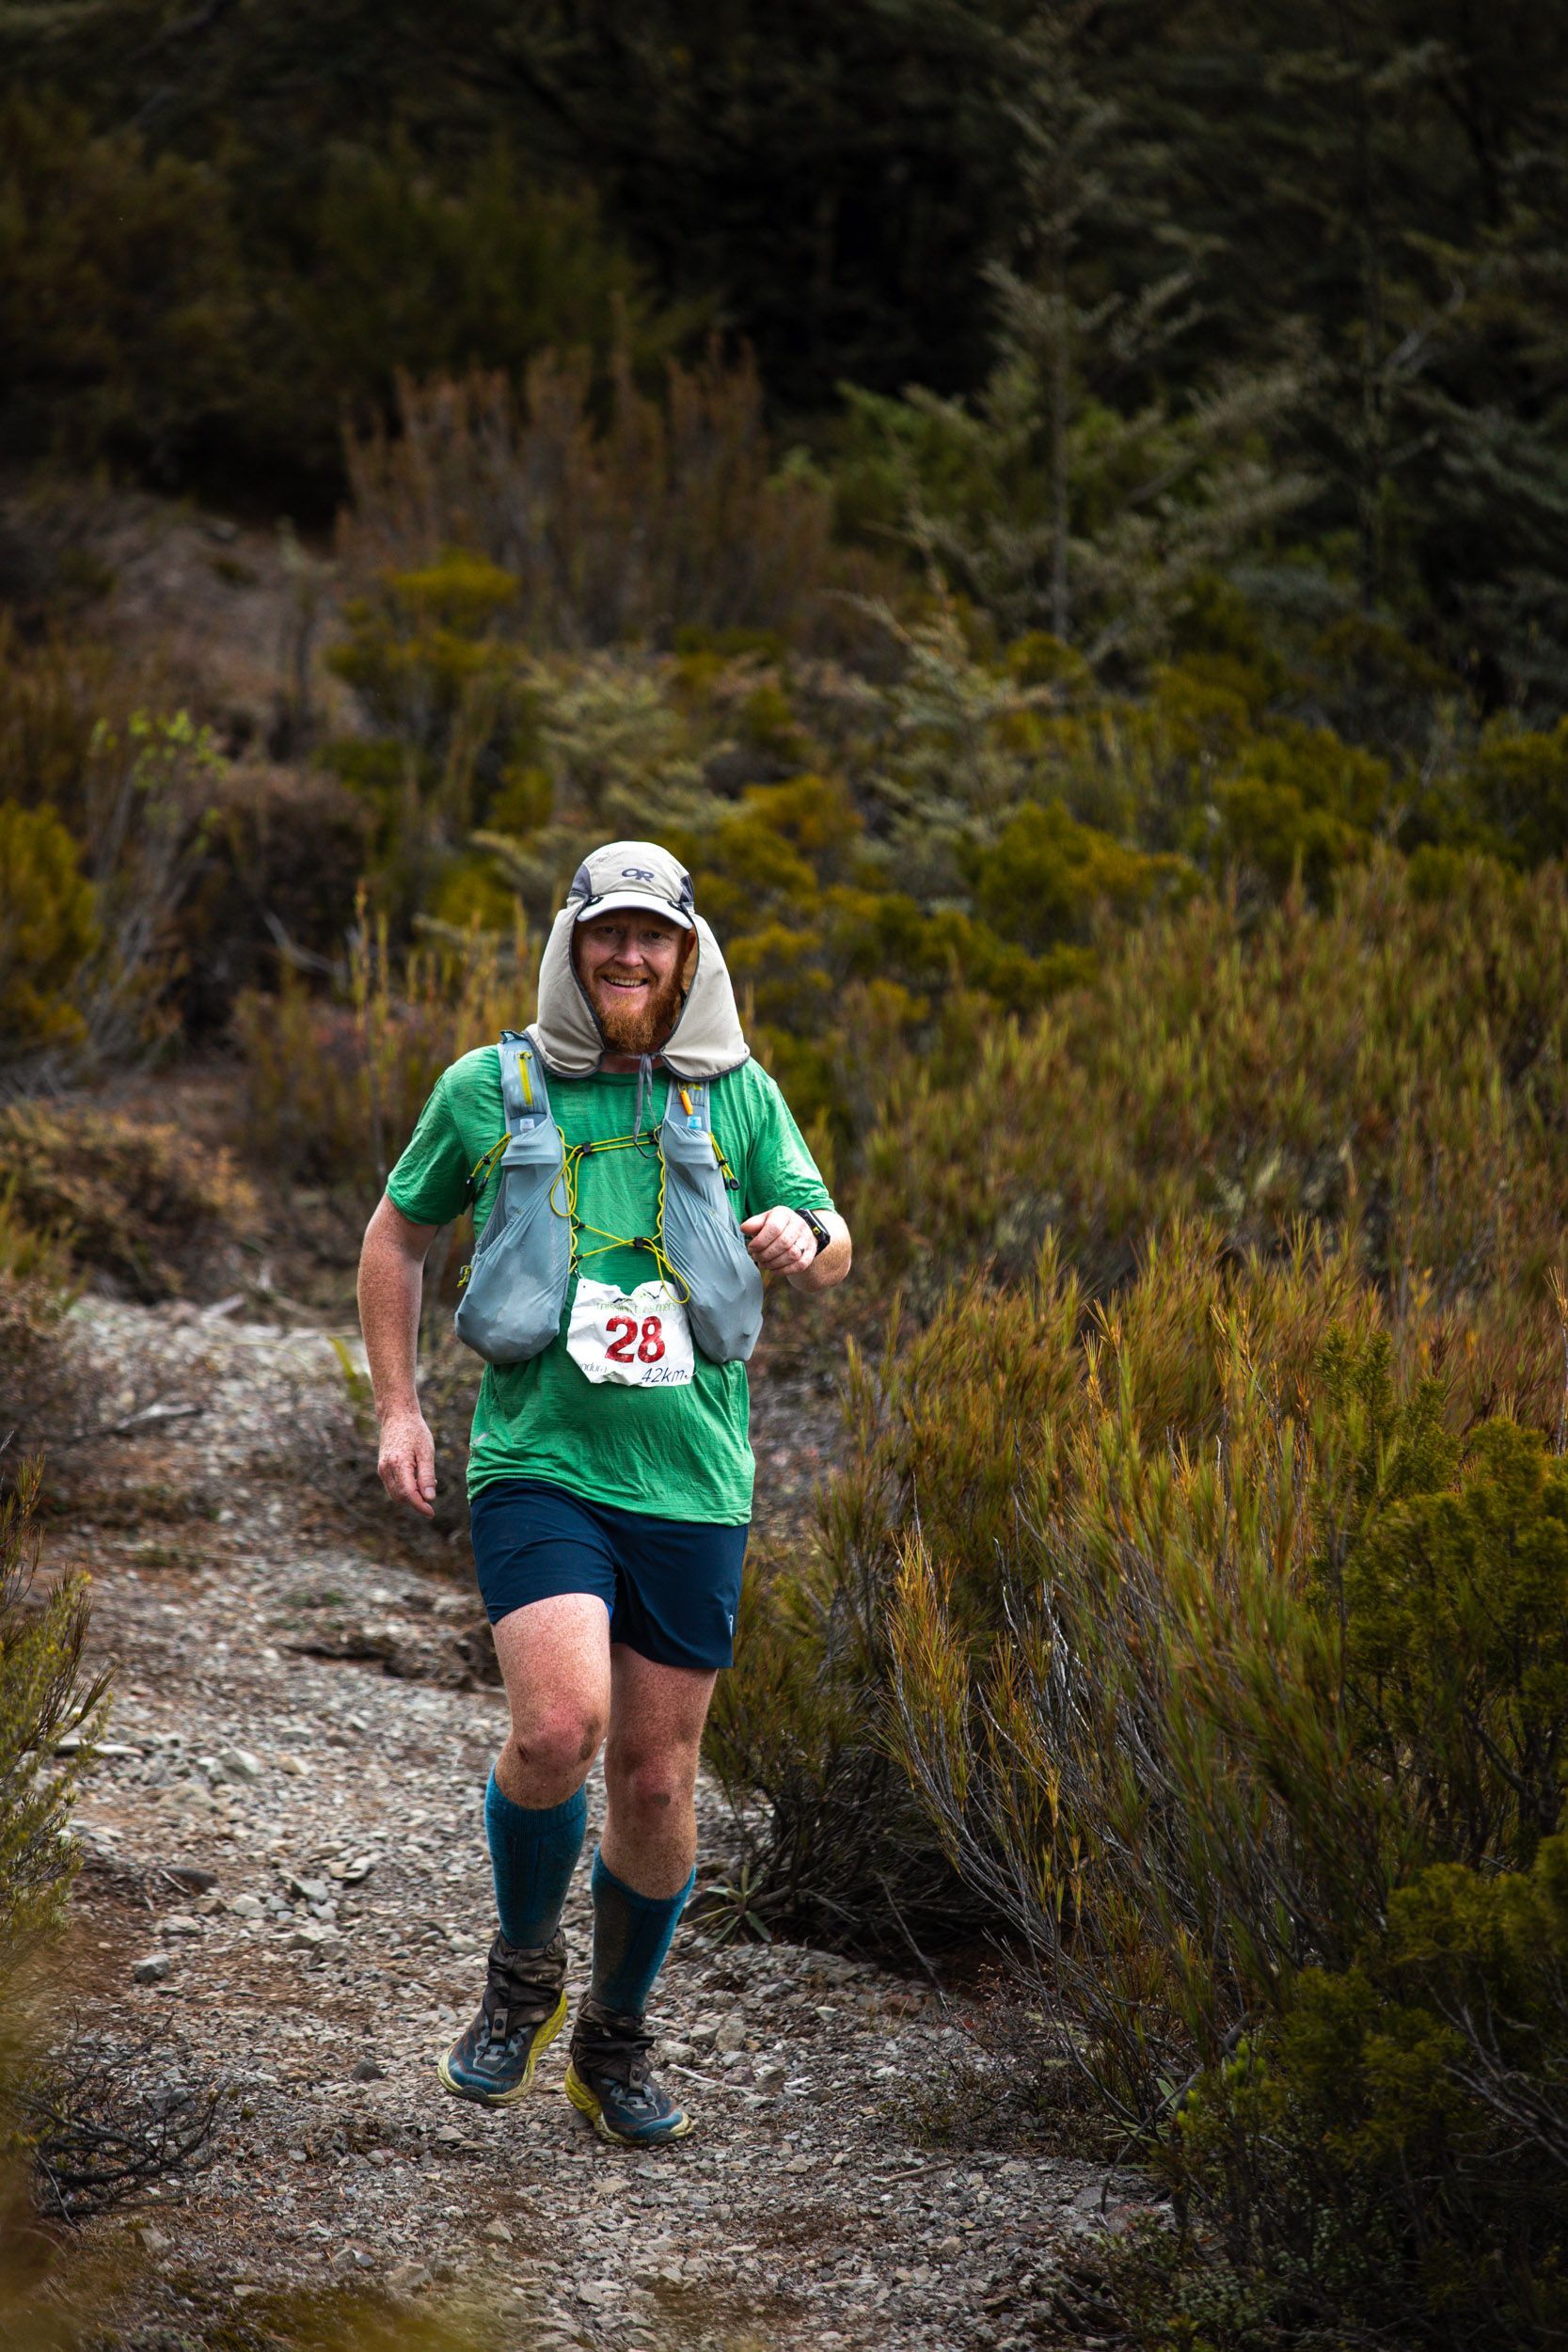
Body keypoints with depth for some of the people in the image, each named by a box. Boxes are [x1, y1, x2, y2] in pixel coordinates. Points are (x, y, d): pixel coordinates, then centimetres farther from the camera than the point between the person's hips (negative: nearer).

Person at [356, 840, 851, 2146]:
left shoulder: (737, 1092, 7)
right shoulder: (489, 1087, 4)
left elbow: (833, 1250, 13)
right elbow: (398, 1236, 16)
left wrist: (803, 1237, -12)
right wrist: (398, 1406, 7)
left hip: (691, 1485, 2)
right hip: (538, 1465, -2)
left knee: (657, 1778, 6)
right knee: (559, 1728, -23)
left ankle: (618, 2039, 27)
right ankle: (524, 1968, 5)